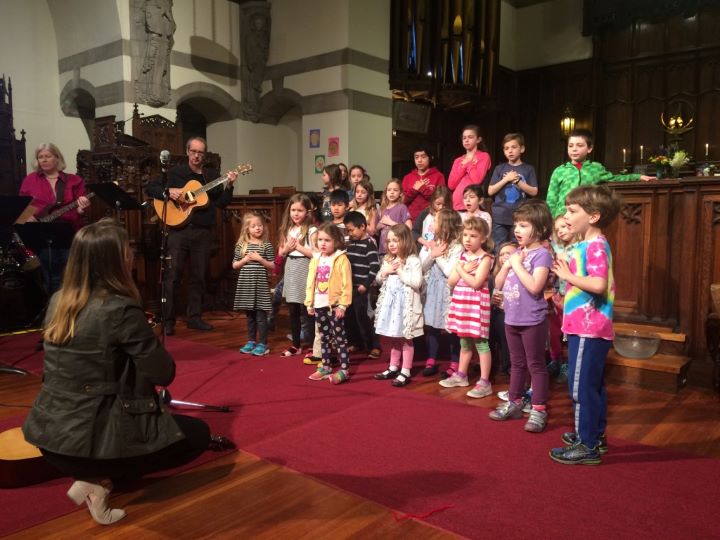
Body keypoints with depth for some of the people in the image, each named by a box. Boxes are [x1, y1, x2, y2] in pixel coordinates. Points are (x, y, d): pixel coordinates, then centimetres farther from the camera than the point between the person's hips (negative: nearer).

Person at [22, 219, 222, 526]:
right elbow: (164, 374, -15)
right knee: (198, 435, 10)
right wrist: (145, 337, 4)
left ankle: (90, 475, 12)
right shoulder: (121, 309, -21)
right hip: (88, 441, -8)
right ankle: (99, 481, 2)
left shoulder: (58, 301, 2)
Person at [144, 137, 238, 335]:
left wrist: (229, 187, -10)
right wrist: (168, 191, -16)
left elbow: (221, 203, 5)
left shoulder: (212, 175, 12)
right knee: (172, 275, -3)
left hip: (203, 232, 3)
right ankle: (167, 320, 3)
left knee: (198, 276, 7)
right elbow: (150, 187, 1)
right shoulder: (174, 172, 5)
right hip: (178, 229, -3)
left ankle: (194, 317, 17)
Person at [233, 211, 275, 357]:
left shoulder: (266, 245, -2)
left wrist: (260, 259, -13)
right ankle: (251, 341, 24)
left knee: (261, 315, -1)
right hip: (245, 284, 3)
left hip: (261, 283, -3)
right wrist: (245, 259, -9)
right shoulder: (241, 245, 4)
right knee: (250, 315, 13)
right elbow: (234, 265, 8)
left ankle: (262, 344, 9)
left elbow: (272, 266, -1)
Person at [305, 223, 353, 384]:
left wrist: (343, 305, -17)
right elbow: (310, 283, 11)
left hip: (334, 304, -6)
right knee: (324, 338, 16)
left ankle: (344, 370, 5)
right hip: (319, 305, 6)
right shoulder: (315, 259, 8)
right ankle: (325, 367, 27)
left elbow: (347, 284, -14)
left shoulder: (341, 259, -11)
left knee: (339, 338, -1)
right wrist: (309, 303, 8)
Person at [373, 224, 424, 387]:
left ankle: (405, 372, 8)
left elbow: (417, 282, -22)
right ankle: (393, 368, 27)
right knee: (393, 338, 15)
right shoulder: (388, 260, 10)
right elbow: (378, 280, 16)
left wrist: (399, 271, -17)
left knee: (405, 338, 1)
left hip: (405, 304, -7)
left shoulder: (413, 261, -12)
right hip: (390, 302, 7)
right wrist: (385, 271, -4)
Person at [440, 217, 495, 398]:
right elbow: (451, 282, 6)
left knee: (480, 342, -4)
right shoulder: (462, 256, 11)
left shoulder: (485, 258, -10)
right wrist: (463, 269, -9)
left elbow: (476, 283, -21)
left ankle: (485, 382, 1)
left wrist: (460, 269, -10)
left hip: (476, 304, -7)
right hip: (460, 302, 7)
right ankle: (461, 375, 29)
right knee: (464, 341, 17)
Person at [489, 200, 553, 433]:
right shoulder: (516, 253, 9)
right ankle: (514, 403, 30)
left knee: (536, 364, 3)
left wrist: (517, 265, -19)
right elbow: (498, 284, 10)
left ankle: (539, 410, 11)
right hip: (511, 318, 8)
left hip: (532, 321, -8)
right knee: (517, 364, 18)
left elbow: (535, 287, -27)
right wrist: (507, 264, -5)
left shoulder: (541, 254, -14)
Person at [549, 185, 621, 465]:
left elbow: (599, 284, -29)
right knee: (593, 385, 19)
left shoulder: (595, 245, -17)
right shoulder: (586, 244, 14)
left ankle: (587, 446, 7)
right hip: (585, 326, 10)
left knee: (581, 386, -3)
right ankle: (595, 435, 33)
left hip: (588, 329, -10)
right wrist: (566, 272, 8)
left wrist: (568, 275, -18)